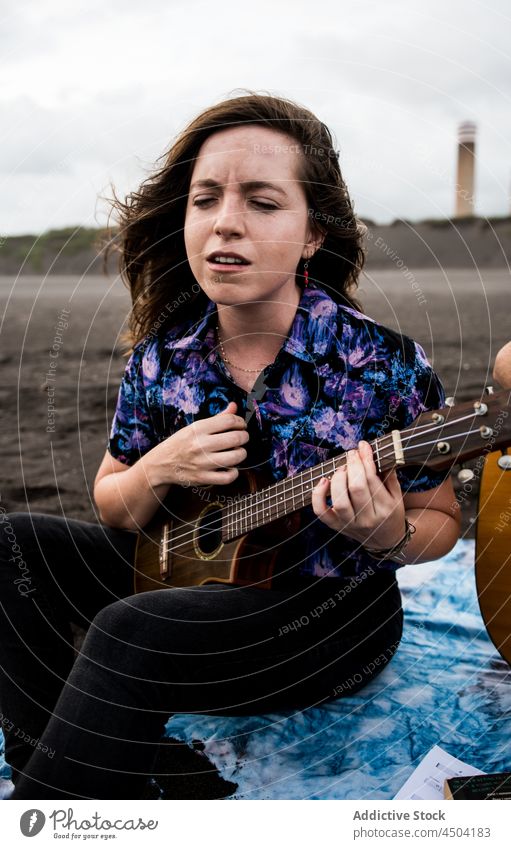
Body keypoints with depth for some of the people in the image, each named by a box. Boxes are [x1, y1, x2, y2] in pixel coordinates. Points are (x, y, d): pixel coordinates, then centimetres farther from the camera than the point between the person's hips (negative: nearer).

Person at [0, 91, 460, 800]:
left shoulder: (385, 364, -18)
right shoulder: (161, 356, -5)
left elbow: (442, 522, -5)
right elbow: (112, 509, 6)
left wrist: (389, 536, -29)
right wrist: (159, 470, -17)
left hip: (332, 609, -5)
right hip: (192, 569, 6)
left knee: (126, 634, -31)